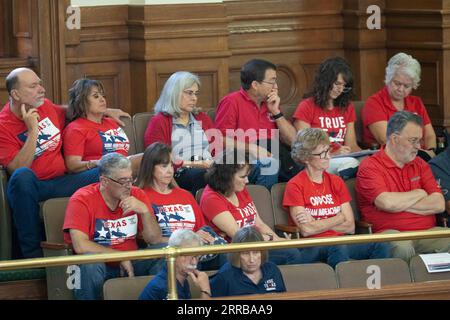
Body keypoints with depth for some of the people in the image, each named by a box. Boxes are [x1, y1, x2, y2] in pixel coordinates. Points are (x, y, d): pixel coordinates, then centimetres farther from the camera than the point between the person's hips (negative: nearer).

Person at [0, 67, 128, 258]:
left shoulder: (45, 106, 10)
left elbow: (68, 112, 34)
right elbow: (18, 169, -21)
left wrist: (106, 112, 32)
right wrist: (32, 130, -22)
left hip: (61, 182, 6)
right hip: (31, 187, -5)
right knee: (23, 176, -40)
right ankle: (31, 252, -33)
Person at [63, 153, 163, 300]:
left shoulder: (137, 195, 2)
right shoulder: (81, 199, -11)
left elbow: (154, 240, 0)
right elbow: (80, 246, -22)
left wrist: (144, 210, -17)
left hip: (130, 264, 4)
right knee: (91, 263, -36)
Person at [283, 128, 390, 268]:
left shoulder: (336, 182, 17)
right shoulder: (295, 186, 1)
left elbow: (350, 227, 9)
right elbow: (306, 230, -9)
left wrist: (317, 223, -3)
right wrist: (338, 219, 1)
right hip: (310, 248, -5)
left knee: (381, 246, -24)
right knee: (337, 249, -39)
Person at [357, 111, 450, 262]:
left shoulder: (420, 165, 20)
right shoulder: (369, 166, 1)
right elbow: (387, 203, -16)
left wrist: (400, 204, -4)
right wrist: (419, 193, 3)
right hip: (390, 232, -4)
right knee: (402, 247, -38)